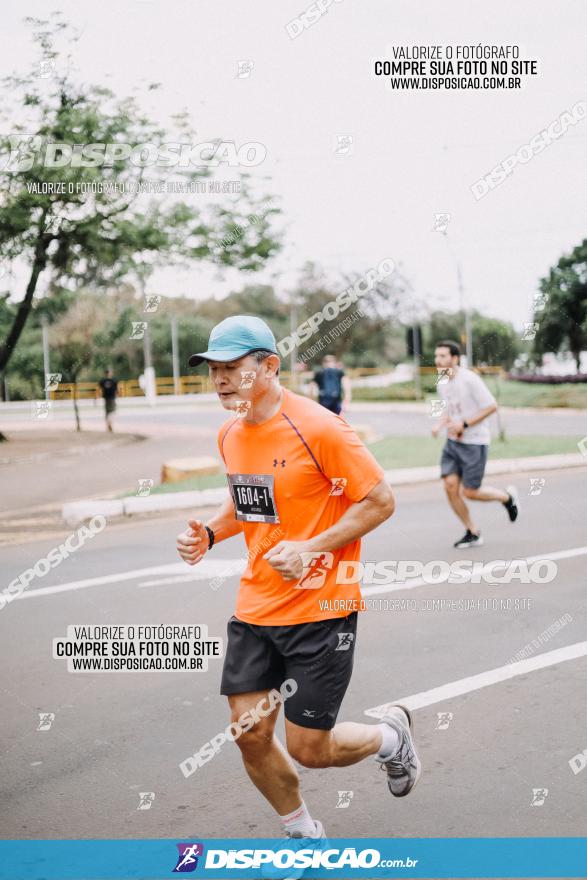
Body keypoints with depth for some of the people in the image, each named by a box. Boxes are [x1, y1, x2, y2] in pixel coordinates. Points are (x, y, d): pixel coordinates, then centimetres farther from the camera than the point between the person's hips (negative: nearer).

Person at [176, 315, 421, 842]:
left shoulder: (319, 428, -17)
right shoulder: (230, 435, 6)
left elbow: (380, 501, -13)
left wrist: (312, 548, -21)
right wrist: (210, 533, 3)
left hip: (320, 611, -6)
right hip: (255, 608, 7)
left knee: (309, 750, -1)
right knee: (249, 734, 4)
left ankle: (391, 734, 31)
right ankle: (304, 835, 29)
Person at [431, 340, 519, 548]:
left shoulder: (469, 379, -16)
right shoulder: (442, 383, 8)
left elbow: (491, 406, -15)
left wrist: (465, 425, -20)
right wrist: (439, 425, 1)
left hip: (474, 442, -7)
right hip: (453, 442, 7)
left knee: (470, 492, -5)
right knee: (450, 486, -4)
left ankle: (507, 496, 25)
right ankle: (472, 533, 11)